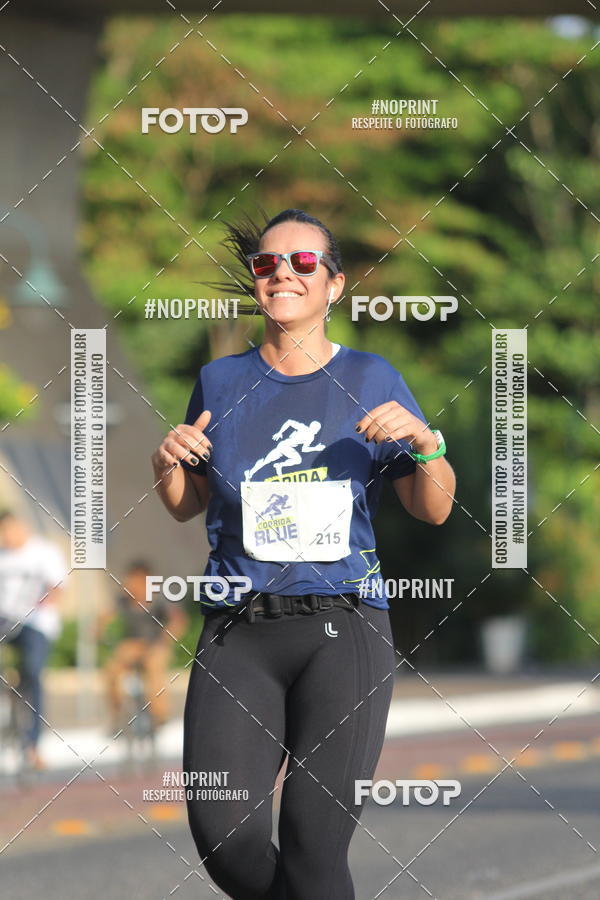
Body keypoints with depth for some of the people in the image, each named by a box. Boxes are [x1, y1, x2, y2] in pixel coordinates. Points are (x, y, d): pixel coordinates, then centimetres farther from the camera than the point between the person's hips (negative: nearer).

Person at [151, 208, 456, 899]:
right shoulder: (222, 381, 11)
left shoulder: (369, 379, 7)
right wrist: (167, 464, 0)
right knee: (223, 839, -14)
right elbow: (186, 506, 22)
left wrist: (425, 445, -10)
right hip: (238, 634, 1)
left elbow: (434, 511, 9)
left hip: (343, 628, -1)